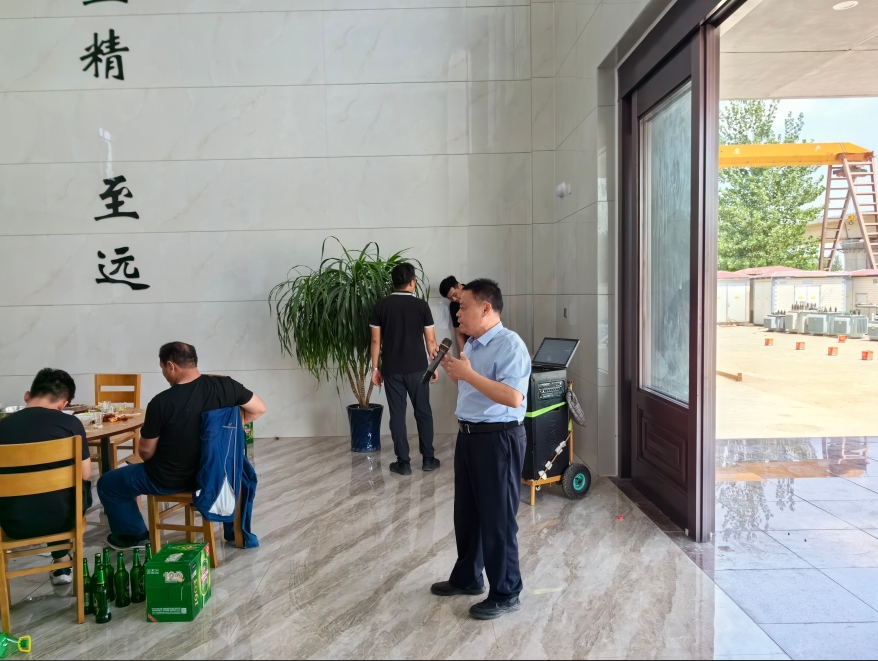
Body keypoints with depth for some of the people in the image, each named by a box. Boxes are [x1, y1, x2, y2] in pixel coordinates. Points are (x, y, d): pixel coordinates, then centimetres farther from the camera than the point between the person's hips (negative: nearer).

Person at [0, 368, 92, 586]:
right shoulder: (70, 423, -12)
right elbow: (85, 474, -5)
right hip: (59, 517, -3)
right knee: (84, 487, 30)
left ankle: (62, 562, 41)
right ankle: (63, 563, 38)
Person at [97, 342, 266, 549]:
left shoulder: (161, 402, -23)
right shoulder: (225, 386, -13)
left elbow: (146, 451, -12)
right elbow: (258, 409, 0)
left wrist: (150, 461, 11)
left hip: (168, 480, -5)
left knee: (107, 484, 18)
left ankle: (134, 535, 31)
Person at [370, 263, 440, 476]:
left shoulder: (381, 305, -1)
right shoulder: (421, 305, -5)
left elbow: (376, 340, 0)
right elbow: (430, 340, -3)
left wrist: (375, 367, 8)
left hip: (391, 370, 1)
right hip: (417, 368, -1)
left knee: (397, 415, 6)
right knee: (423, 412, 11)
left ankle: (403, 462, 9)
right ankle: (428, 459, 17)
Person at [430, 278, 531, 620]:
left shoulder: (510, 345, -18)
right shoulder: (472, 344, 11)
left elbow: (513, 397, -29)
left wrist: (468, 373, -26)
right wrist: (451, 371, 5)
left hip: (498, 439, -9)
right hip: (468, 436, 9)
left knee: (497, 519, 3)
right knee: (466, 513, 19)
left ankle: (505, 594, 19)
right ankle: (467, 578, 37)